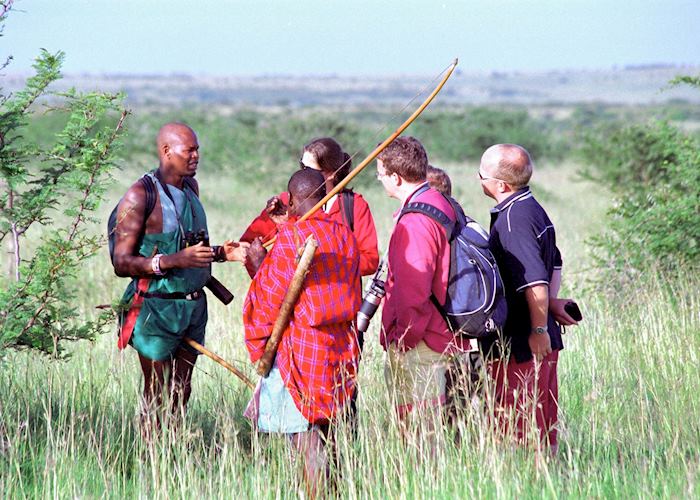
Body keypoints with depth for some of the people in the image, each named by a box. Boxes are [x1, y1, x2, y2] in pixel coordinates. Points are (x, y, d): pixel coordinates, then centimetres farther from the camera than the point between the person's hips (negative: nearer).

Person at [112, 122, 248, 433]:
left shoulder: (191, 187, 11)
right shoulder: (141, 196, -13)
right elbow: (122, 263, -16)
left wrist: (224, 254, 4)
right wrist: (176, 260, -27)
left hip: (194, 307, 7)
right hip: (157, 309, -7)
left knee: (182, 392, 9)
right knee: (157, 395, -2)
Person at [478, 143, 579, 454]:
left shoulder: (512, 219, -19)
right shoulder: (533, 209, 12)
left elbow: (535, 280, -26)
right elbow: (554, 262, 25)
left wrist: (539, 330, -18)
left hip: (520, 344, -10)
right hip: (543, 341, 10)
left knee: (518, 429, -3)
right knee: (544, 427, 16)